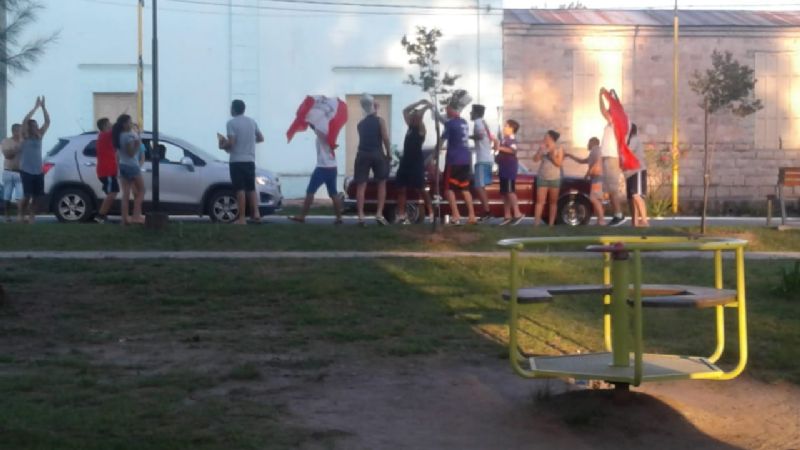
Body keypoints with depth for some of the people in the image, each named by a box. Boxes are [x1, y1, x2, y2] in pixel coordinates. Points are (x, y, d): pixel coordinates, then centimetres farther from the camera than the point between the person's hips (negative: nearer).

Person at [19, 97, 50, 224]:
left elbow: (47, 122, 5)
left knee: (36, 196, 6)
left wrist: (43, 107, -5)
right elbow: (25, 121, -18)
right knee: (27, 196, -8)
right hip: (26, 172, -5)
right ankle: (21, 217, 4)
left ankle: (31, 216, 19)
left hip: (38, 172, 5)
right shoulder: (25, 137, -3)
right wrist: (36, 107, -18)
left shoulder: (39, 137, 10)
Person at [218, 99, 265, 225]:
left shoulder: (231, 123, -9)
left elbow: (231, 143, -16)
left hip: (237, 161, -5)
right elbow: (261, 138, 17)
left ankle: (242, 218, -5)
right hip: (250, 160, 5)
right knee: (251, 188, 14)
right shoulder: (252, 122, 10)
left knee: (240, 189, -4)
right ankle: (256, 213, 1)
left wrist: (223, 145, 4)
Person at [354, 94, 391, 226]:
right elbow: (385, 138, -7)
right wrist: (389, 154, 2)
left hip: (363, 155, 3)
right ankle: (379, 214, 0)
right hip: (377, 154, -3)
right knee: (381, 184, 10)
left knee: (361, 186, 0)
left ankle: (361, 216, -9)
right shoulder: (380, 121, 1)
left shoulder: (360, 124, 15)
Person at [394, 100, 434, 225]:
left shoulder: (421, 129, -5)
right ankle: (401, 216, 7)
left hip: (416, 162, -8)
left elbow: (419, 115, -21)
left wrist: (426, 107, -7)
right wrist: (419, 103, 18)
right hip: (406, 161, 8)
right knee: (401, 189, 4)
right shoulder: (410, 127, 15)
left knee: (419, 189, -8)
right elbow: (405, 111, 21)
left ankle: (431, 213, -1)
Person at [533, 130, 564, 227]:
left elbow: (559, 163, -8)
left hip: (555, 178, -1)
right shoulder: (543, 148, 4)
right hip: (542, 178, 1)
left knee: (553, 202, 5)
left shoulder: (559, 149, -2)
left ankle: (551, 224, 9)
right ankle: (536, 223, -11)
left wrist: (552, 156, -21)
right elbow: (535, 159, -3)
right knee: (540, 201, -6)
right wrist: (541, 150, -15)